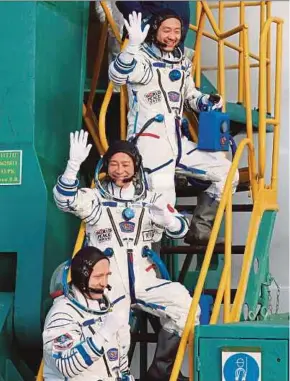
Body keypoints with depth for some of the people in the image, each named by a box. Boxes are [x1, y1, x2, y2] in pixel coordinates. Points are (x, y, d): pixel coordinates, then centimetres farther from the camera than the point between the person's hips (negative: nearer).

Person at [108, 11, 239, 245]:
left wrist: (208, 102, 5)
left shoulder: (182, 63, 14)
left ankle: (199, 230, 15)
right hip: (149, 141, -8)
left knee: (228, 173, 8)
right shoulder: (142, 58, -8)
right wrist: (133, 45, -45)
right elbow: (117, 75, -29)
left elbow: (190, 96, 28)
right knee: (163, 203, -21)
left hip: (178, 142, 8)